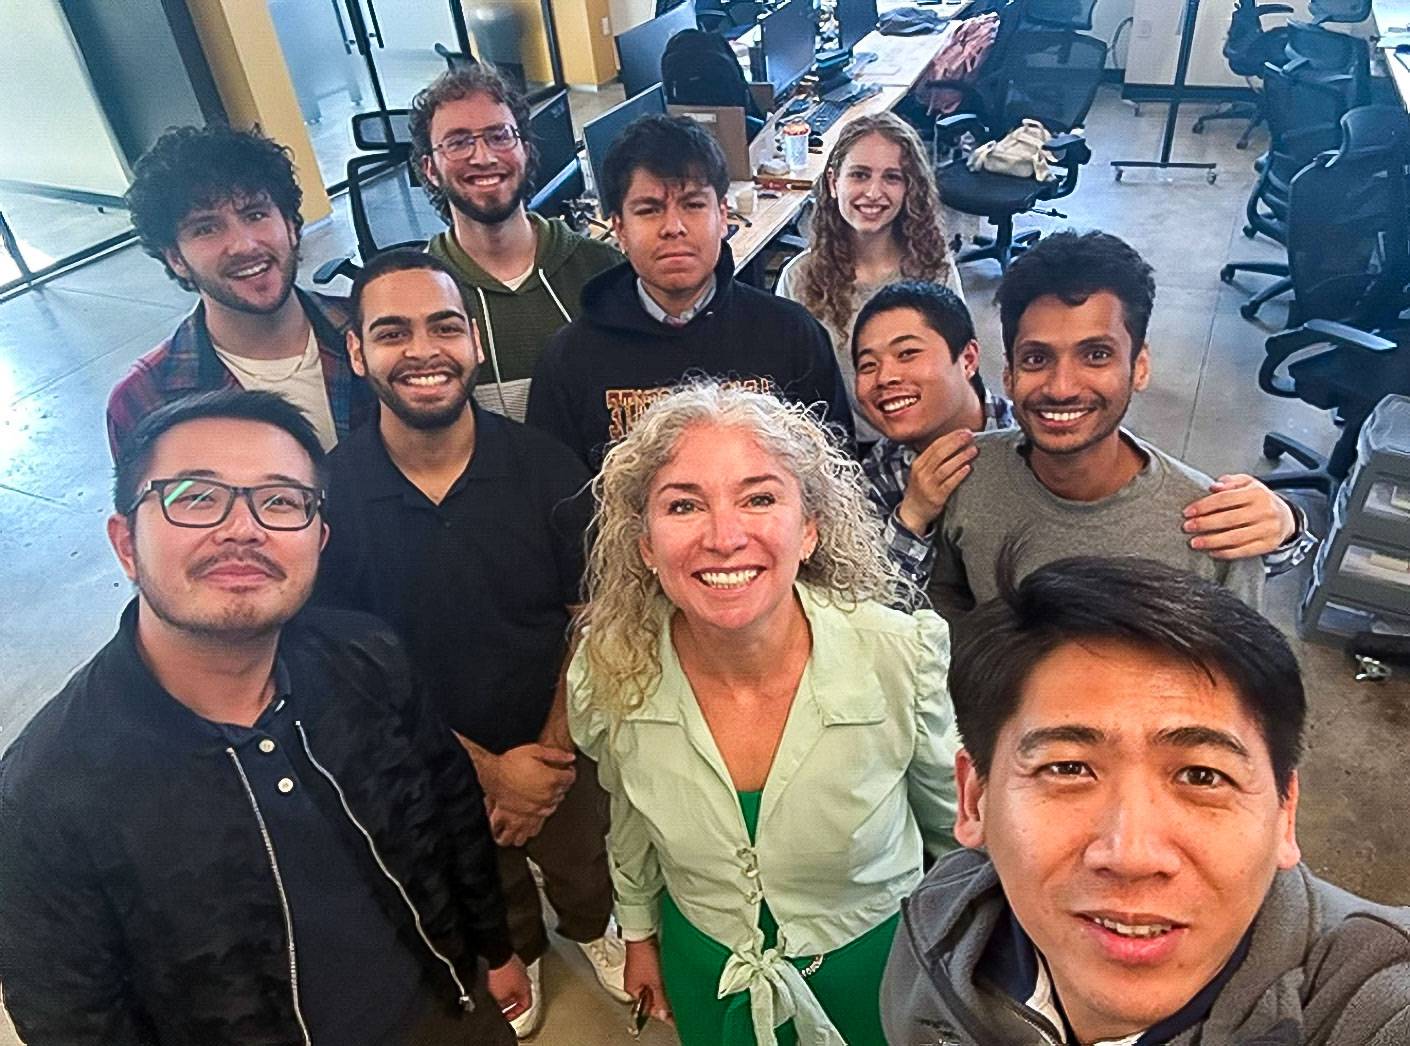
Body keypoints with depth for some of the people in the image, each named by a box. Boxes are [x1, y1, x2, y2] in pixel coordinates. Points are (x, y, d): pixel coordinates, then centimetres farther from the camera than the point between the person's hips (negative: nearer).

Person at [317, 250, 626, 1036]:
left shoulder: (546, 466, -22)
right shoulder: (330, 492, -22)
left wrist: (553, 755, -14)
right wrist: (487, 767, -16)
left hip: (559, 745, 0)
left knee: (583, 868, 28)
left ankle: (592, 930, 62)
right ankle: (517, 955, 63)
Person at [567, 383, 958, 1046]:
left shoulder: (904, 658, -30)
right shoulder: (608, 673, -24)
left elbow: (953, 821, -8)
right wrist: (638, 930, 12)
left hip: (876, 961, -1)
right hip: (704, 973, 1)